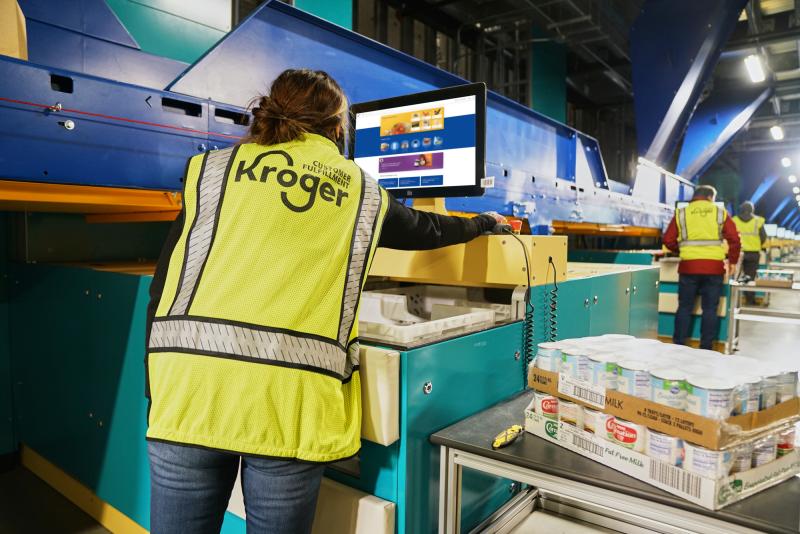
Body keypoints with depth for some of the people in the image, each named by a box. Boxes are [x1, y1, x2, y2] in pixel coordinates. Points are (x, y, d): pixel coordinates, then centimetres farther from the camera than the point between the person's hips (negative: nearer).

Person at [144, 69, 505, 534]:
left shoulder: (215, 167, 13)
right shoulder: (362, 191, 15)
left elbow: (165, 286, 10)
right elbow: (428, 231, 32)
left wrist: (156, 389, 16)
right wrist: (483, 223, 52)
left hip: (192, 384, 1)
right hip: (290, 400, 0)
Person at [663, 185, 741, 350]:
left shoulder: (681, 213, 5)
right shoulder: (720, 213, 6)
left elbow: (668, 240, 3)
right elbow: (734, 239, 0)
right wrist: (733, 261, 12)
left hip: (688, 266, 0)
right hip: (714, 267, 0)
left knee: (684, 307, 9)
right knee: (710, 309, 7)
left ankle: (679, 345, 11)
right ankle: (706, 347, 10)